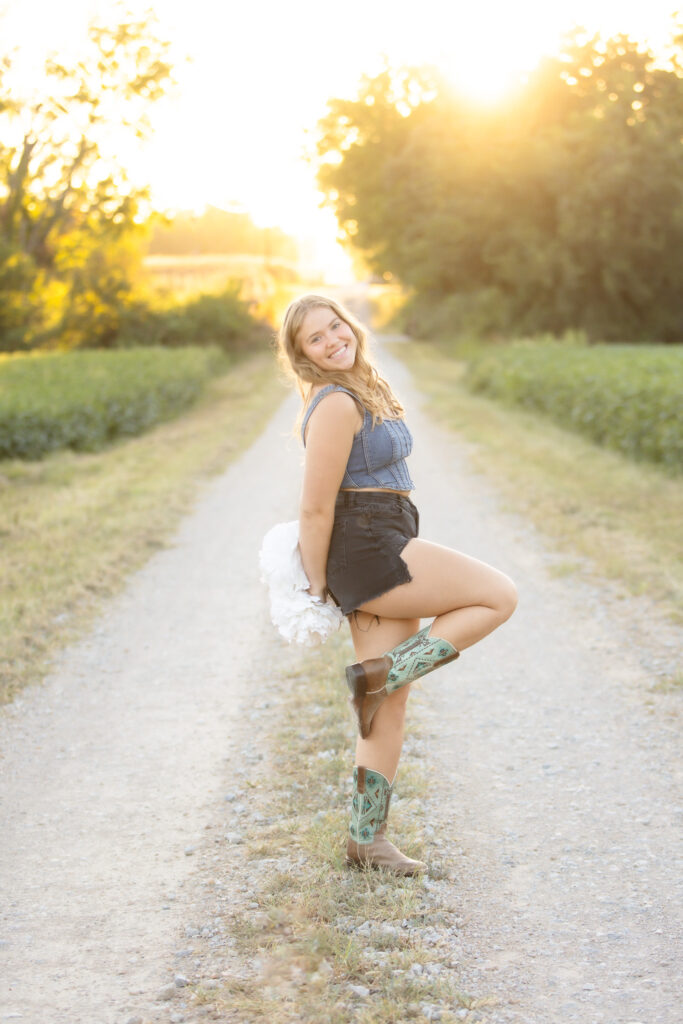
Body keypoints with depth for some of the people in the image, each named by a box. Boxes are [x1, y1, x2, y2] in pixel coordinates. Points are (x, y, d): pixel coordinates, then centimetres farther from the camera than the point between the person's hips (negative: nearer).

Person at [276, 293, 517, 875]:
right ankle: (378, 673, -5)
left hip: (386, 554, 9)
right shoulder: (335, 405, -16)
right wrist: (317, 584, -6)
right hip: (367, 551, -9)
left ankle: (367, 837, 14)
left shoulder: (365, 391, 15)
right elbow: (315, 509, -15)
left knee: (391, 703, 8)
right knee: (499, 596, -5)